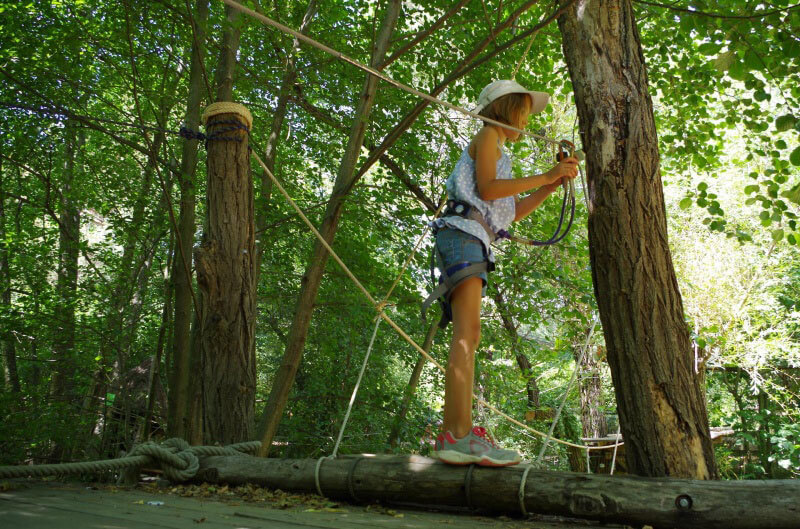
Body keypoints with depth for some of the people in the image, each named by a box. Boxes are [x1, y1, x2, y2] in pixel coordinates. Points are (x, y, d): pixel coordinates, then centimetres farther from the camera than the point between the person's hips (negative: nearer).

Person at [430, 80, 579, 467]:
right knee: (467, 331, -24)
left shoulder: (496, 151, 35)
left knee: (467, 337, -1)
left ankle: (451, 436, -5)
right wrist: (544, 177, -4)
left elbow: (513, 212, 30)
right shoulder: (487, 136, 9)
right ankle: (460, 435, -33)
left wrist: (552, 185, 23)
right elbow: (486, 188, -8)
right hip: (463, 231, -10)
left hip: (473, 242, 10)